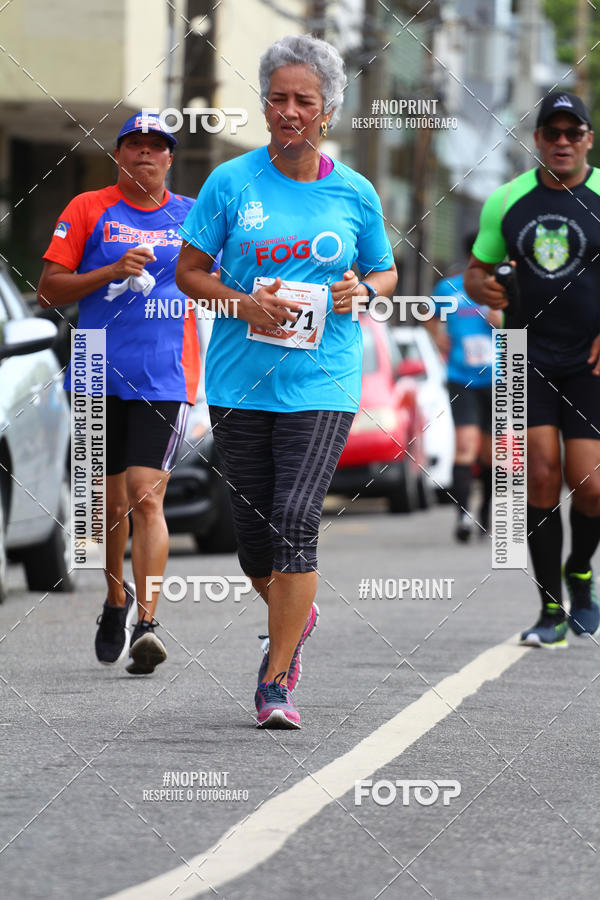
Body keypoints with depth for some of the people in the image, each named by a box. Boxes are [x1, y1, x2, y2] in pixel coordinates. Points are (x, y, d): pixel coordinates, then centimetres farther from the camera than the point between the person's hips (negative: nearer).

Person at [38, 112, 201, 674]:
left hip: (165, 380, -1)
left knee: (145, 497, -14)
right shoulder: (87, 211, 4)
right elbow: (48, 291, 0)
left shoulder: (194, 216, 9)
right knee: (110, 501, 11)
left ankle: (145, 621, -17)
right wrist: (112, 271, -12)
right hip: (100, 377, 1)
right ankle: (116, 601, 34)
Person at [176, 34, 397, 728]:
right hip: (239, 380, 1)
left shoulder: (355, 194, 4)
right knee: (252, 530, 6)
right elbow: (188, 271, 5)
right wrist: (242, 303, -13)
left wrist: (362, 293, -6)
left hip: (322, 386, -1)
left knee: (296, 524, -15)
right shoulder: (231, 183, 1)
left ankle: (275, 683, -9)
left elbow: (385, 272, 17)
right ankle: (295, 616, 39)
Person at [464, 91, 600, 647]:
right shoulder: (507, 200, 5)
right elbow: (476, 270, 15)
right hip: (531, 359, 2)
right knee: (541, 476, -9)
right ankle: (552, 611, 0)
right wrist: (480, 287, -9)